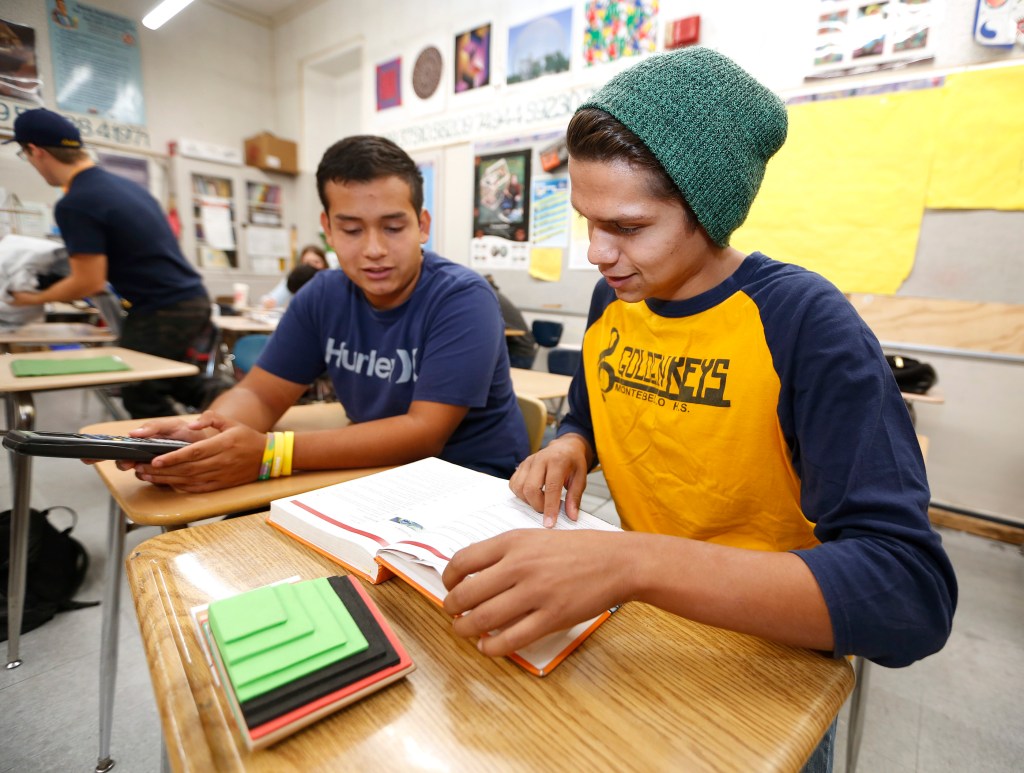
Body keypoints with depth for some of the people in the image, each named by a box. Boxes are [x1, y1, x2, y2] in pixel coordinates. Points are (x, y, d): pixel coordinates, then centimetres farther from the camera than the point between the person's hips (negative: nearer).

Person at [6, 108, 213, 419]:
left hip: (163, 313, -8)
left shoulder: (74, 204, -14)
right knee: (169, 380, 27)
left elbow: (89, 283, -13)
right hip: (194, 300, 9)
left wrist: (35, 299, 5)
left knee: (141, 399, 9)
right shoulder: (122, 183, 12)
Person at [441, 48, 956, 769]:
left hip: (765, 658, -3)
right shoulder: (612, 301, -4)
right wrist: (569, 448, -11)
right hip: (642, 624, 4)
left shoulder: (804, 322, -21)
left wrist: (634, 562, -41)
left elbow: (912, 594, -28)